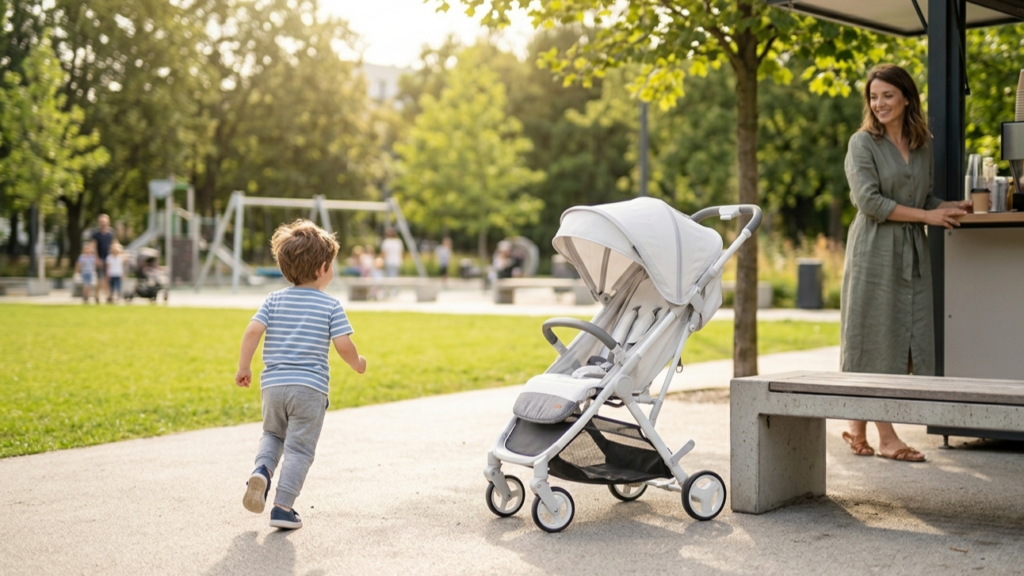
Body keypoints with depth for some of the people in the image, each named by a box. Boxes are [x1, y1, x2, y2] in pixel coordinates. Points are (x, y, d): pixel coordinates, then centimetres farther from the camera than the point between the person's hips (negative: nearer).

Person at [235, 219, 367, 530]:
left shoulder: (274, 300, 7)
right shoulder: (331, 305, -2)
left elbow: (252, 332, -3)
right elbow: (343, 345, -7)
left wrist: (243, 368, 6)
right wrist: (358, 363, 13)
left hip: (272, 384, 4)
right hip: (309, 387, -3)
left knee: (273, 434, 26)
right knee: (299, 448, 3)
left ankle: (261, 470, -2)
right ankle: (283, 507, -2)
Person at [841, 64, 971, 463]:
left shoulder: (923, 145, 13)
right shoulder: (862, 143, -4)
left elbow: (923, 197, 19)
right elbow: (868, 200, -13)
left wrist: (949, 208, -2)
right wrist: (926, 216, -13)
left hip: (912, 251, 6)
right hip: (875, 250, -6)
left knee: (910, 341, 3)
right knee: (878, 340, -3)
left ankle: (858, 426, 13)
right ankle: (885, 437, 3)